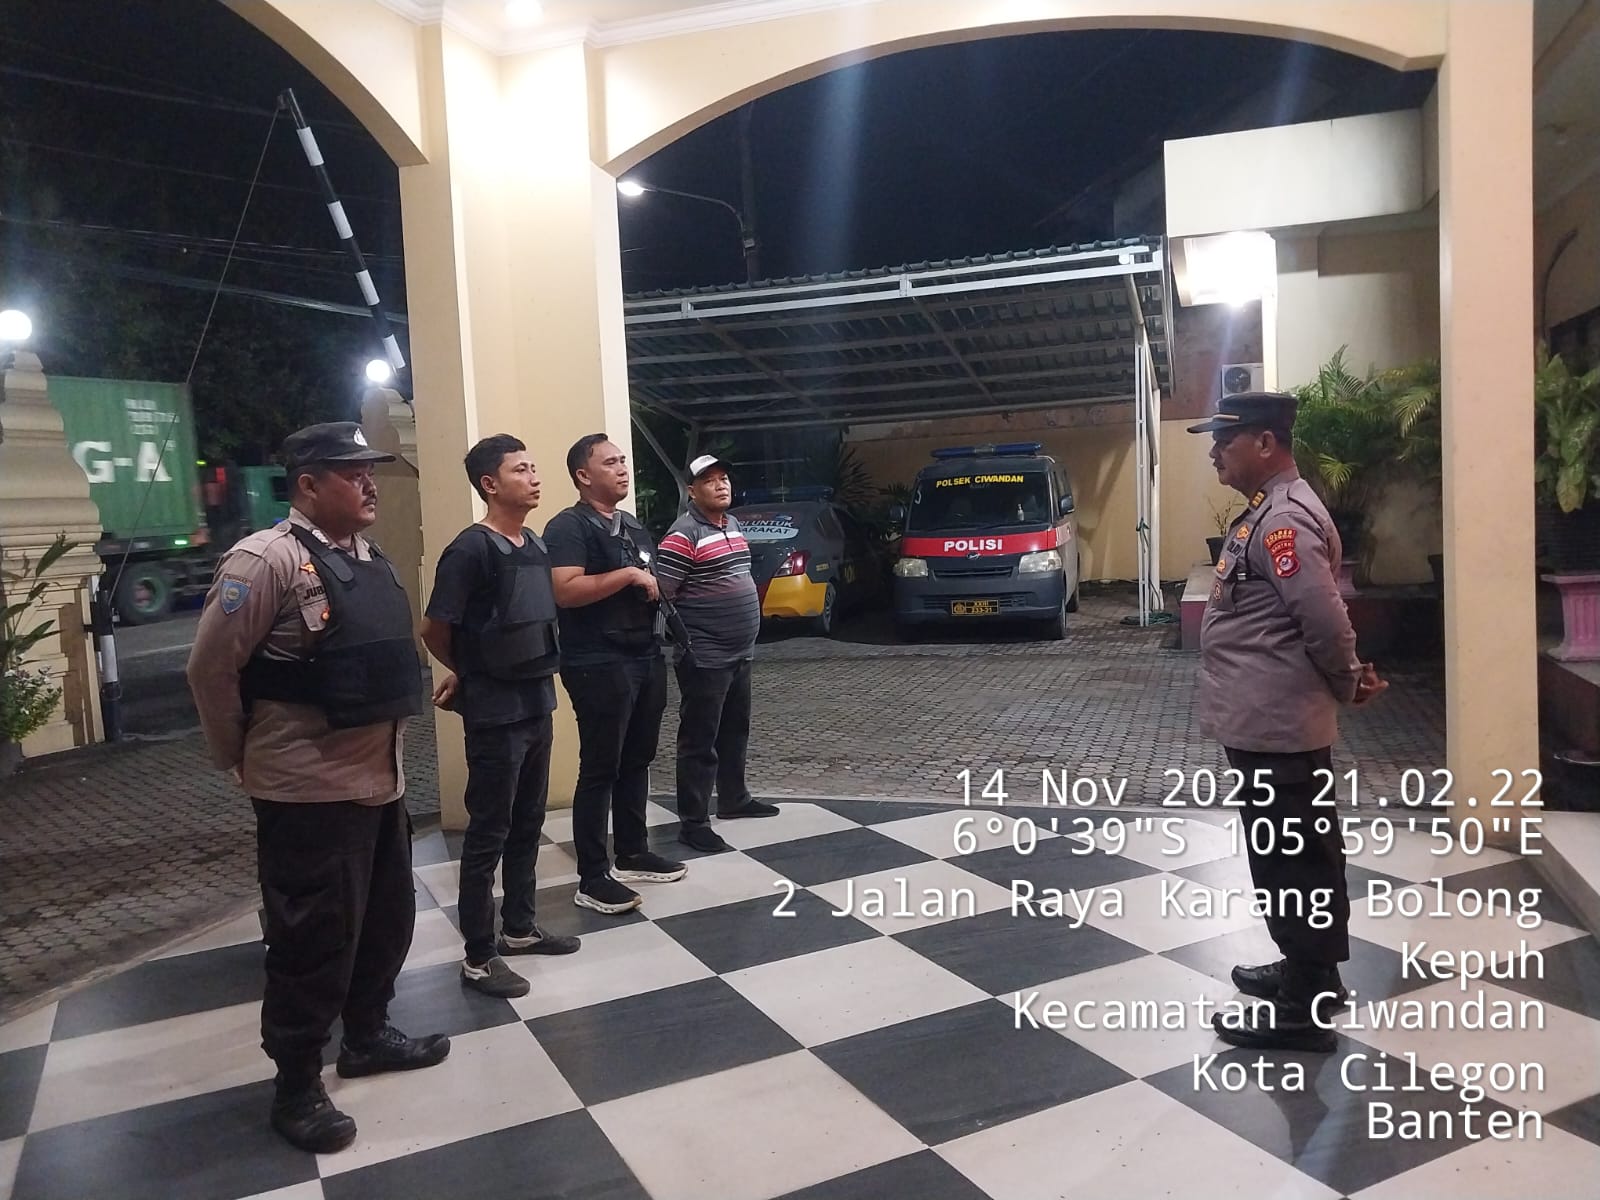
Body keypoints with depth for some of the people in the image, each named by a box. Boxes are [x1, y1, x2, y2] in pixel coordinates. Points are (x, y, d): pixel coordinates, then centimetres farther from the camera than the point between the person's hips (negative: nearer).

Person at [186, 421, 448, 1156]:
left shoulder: (370, 560, 9)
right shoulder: (268, 560, -16)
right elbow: (210, 668, -13)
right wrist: (241, 760, -3)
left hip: (379, 780, 8)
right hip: (310, 790, -8)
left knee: (386, 921, 19)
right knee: (314, 940, 4)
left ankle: (366, 1035, 40)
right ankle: (296, 1086, 22)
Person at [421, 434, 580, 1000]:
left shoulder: (535, 545, 8)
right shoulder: (471, 549, -16)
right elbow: (436, 630, -12)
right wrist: (467, 675, 4)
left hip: (537, 703, 8)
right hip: (495, 712, -8)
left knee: (528, 823, 17)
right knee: (489, 832, 1)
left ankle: (519, 928, 32)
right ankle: (478, 957, 12)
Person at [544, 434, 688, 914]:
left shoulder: (634, 527, 18)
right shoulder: (568, 527, -9)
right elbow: (565, 591, -23)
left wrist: (657, 585, 10)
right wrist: (629, 574, -18)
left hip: (646, 657, 8)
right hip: (599, 665, -8)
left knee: (637, 761, 14)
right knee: (599, 769, -4)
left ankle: (633, 855, 27)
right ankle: (592, 879, 4)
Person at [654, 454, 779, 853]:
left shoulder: (733, 524, 12)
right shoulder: (683, 534, -16)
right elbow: (661, 595, -19)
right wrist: (684, 639, -15)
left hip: (739, 653, 9)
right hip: (704, 658, -9)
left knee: (735, 731, 19)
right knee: (700, 740, -3)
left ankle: (733, 799, 34)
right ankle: (693, 822, 4)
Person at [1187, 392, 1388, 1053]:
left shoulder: (1285, 519, -20)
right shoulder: (1270, 510, 13)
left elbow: (1326, 621, -24)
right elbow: (1318, 619, 19)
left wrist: (1348, 684, -8)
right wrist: (1348, 680, 13)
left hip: (1275, 726, -10)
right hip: (1270, 722, 10)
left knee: (1290, 863, 0)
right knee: (1299, 857, 20)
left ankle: (1302, 1010, 12)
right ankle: (1309, 971, 36)